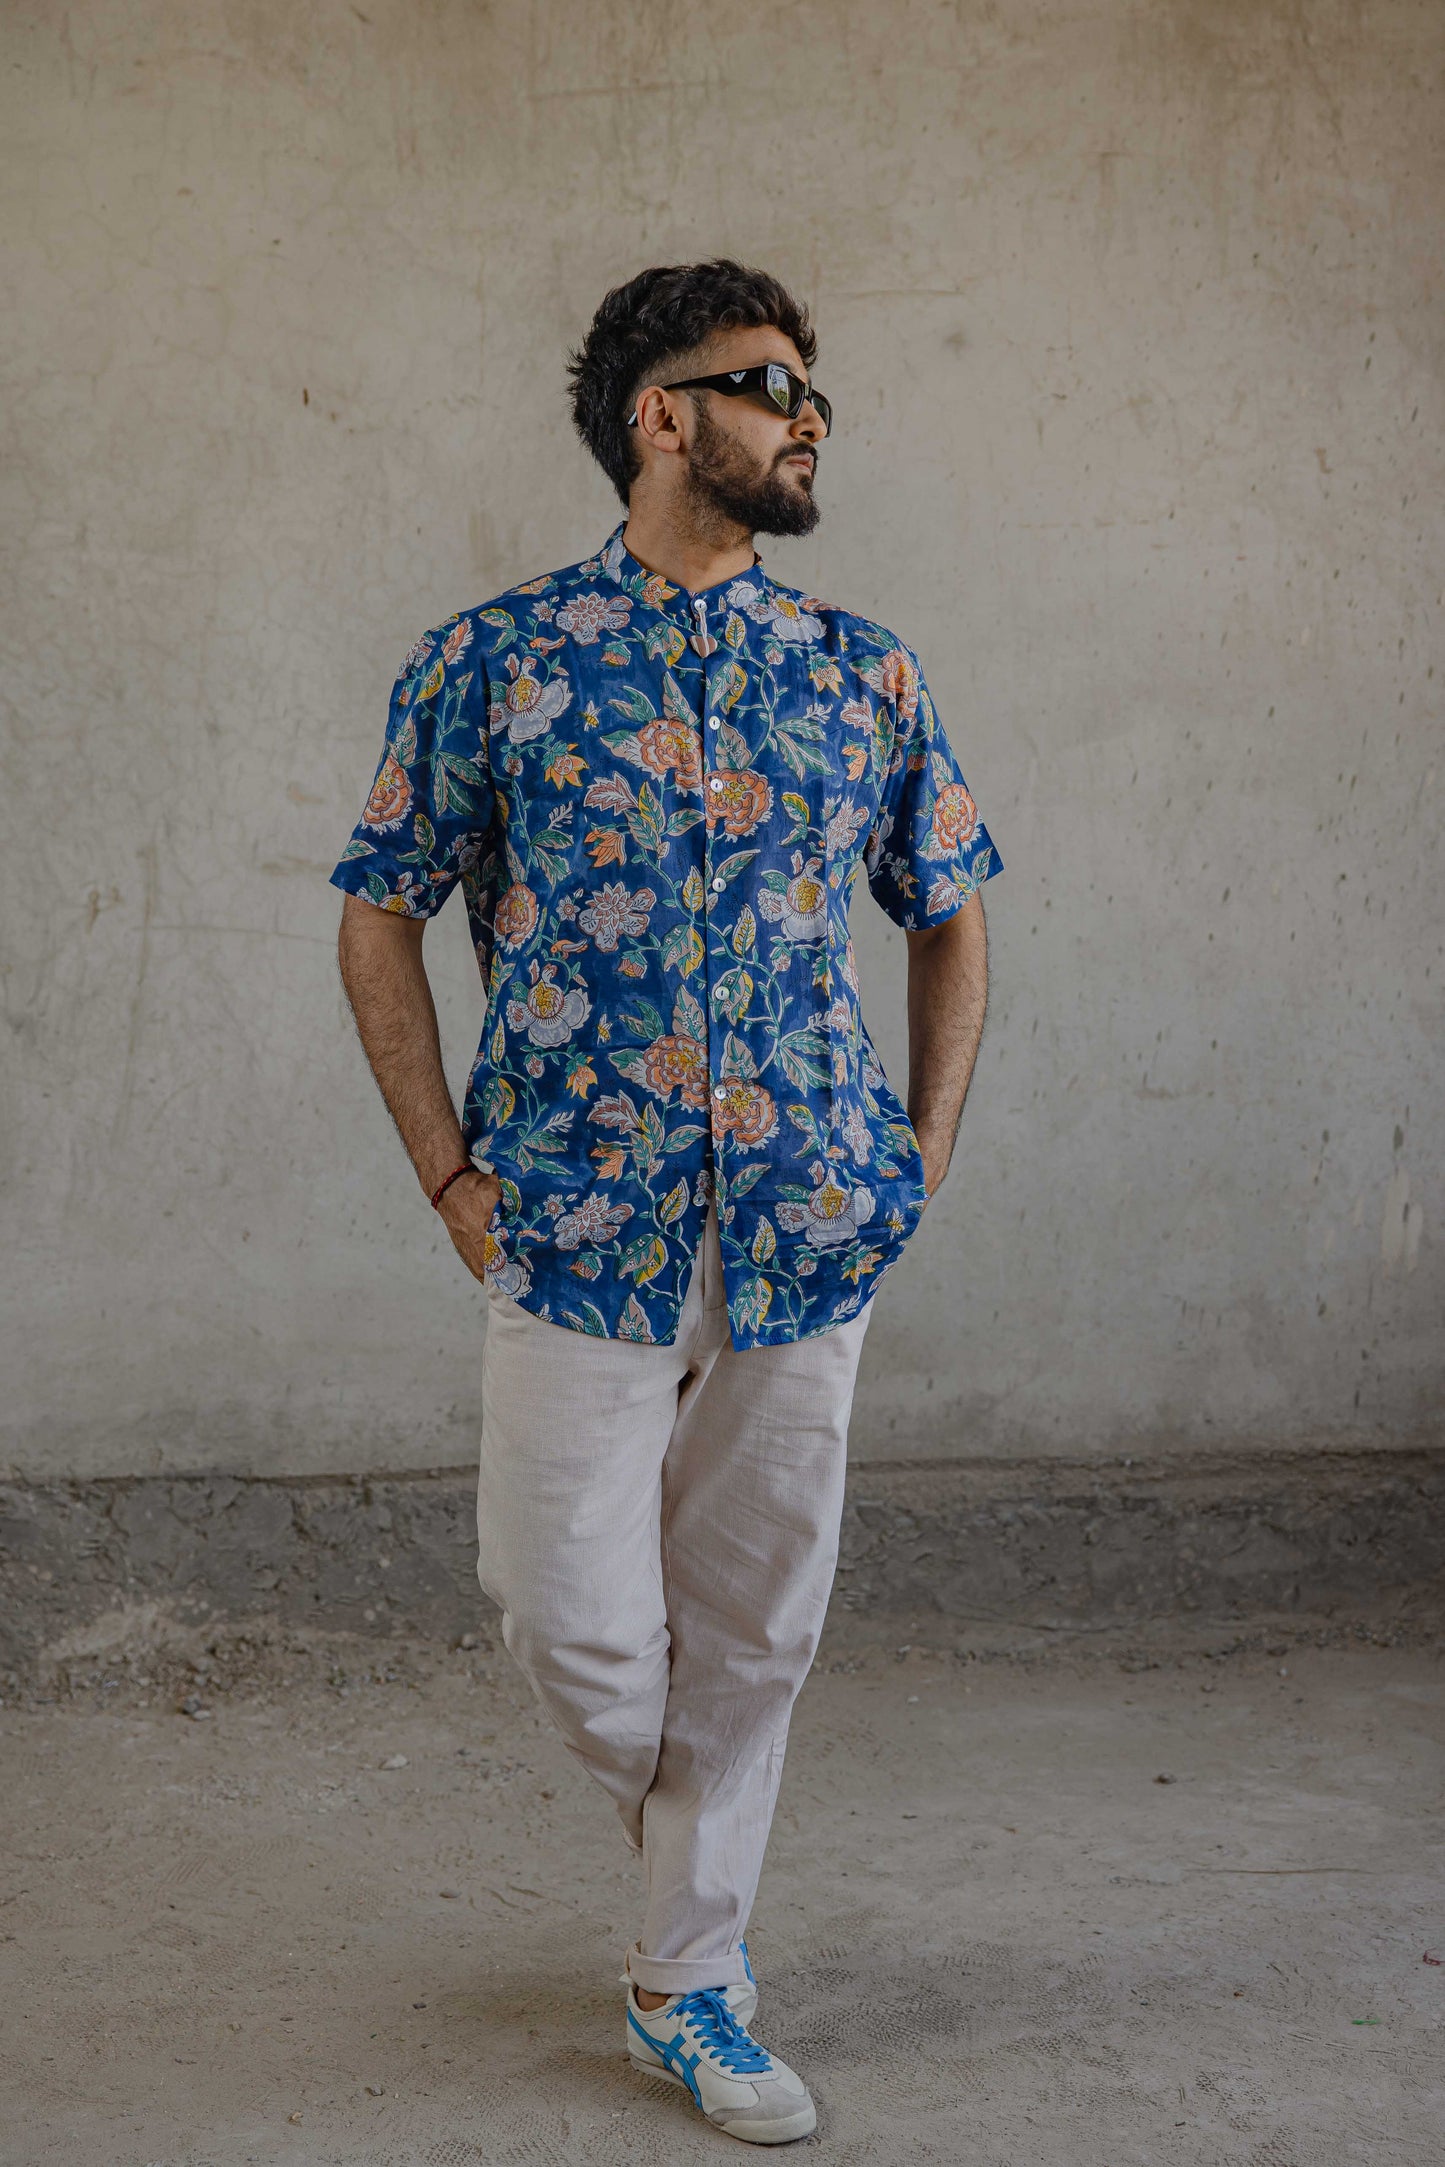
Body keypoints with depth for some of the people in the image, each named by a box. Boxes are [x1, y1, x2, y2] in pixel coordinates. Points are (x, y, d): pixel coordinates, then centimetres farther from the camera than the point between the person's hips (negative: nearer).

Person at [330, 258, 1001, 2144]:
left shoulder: (863, 674, 6)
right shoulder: (491, 663, -2)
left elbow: (949, 916, 16)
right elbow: (381, 921, 3)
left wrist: (923, 1161, 7)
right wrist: (452, 1178, -3)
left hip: (806, 1231, 3)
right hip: (579, 1222, -2)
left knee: (752, 1629, 9)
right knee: (581, 1628, 0)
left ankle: (690, 1988, 27)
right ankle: (677, 1807, 36)